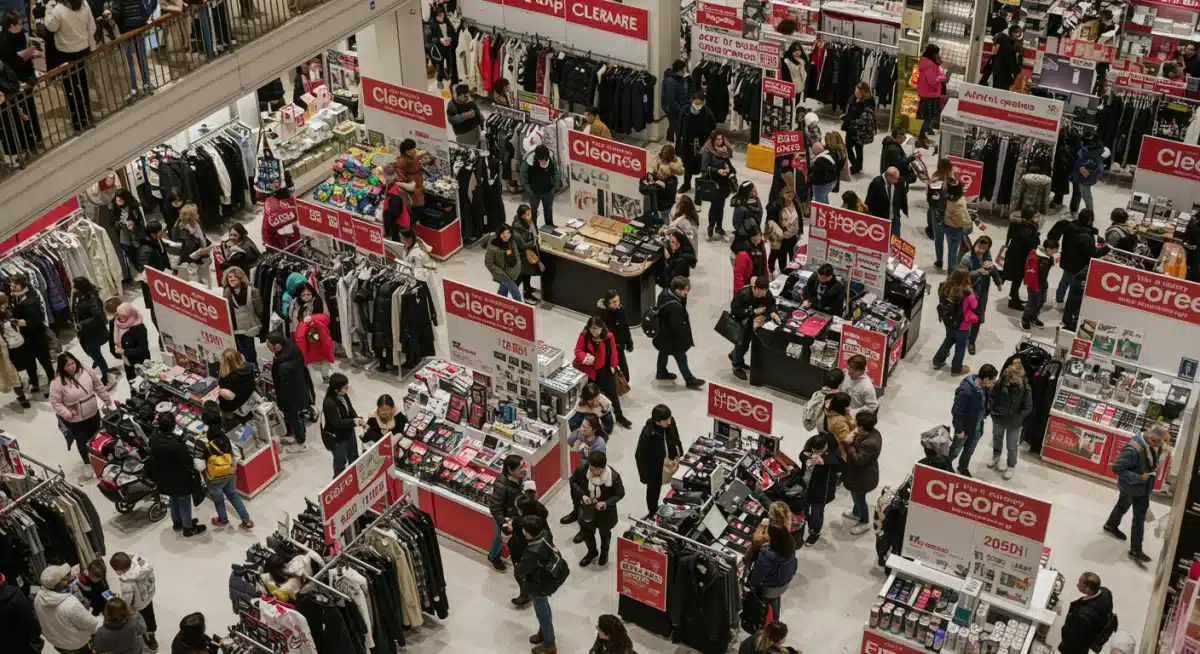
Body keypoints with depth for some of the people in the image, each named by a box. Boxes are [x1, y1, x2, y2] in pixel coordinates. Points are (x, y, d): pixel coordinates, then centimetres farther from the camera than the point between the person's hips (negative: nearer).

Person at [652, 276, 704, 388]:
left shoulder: (665, 293, -10)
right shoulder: (675, 306, -38)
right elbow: (677, 326, -31)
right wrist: (685, 339, -16)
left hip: (663, 332, 9)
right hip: (671, 336, -9)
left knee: (664, 352, 28)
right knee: (681, 357, 7)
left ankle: (661, 373, 47)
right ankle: (689, 380, 21)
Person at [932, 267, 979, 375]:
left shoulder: (945, 287, -18)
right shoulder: (967, 293, -34)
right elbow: (975, 306, -17)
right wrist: (972, 293, -5)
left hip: (948, 321, 5)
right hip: (963, 325, -5)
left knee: (949, 339, 33)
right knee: (960, 346, 20)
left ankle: (938, 361, 46)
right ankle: (956, 369, 39)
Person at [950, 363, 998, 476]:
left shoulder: (985, 387, -14)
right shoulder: (966, 390, -36)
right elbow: (956, 411, -27)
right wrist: (959, 429, -20)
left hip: (978, 427, 6)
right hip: (965, 426, -6)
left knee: (969, 450, 27)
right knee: (955, 450, 17)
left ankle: (963, 468, 51)